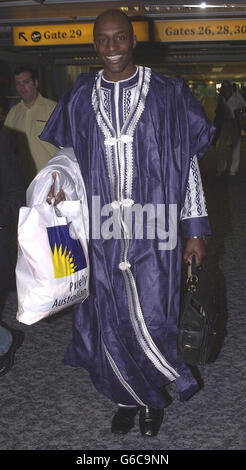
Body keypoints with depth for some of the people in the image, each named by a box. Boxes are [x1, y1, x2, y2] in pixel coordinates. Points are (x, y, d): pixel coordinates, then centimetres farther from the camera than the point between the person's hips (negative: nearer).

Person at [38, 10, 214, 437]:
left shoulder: (167, 95, 0)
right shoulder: (80, 99, 7)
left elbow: (188, 163, 2)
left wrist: (196, 229, 1)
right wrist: (60, 182, -8)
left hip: (153, 230, -2)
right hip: (101, 231, 3)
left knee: (148, 323, -2)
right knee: (108, 321, 8)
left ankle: (154, 398, 30)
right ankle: (127, 398, 34)